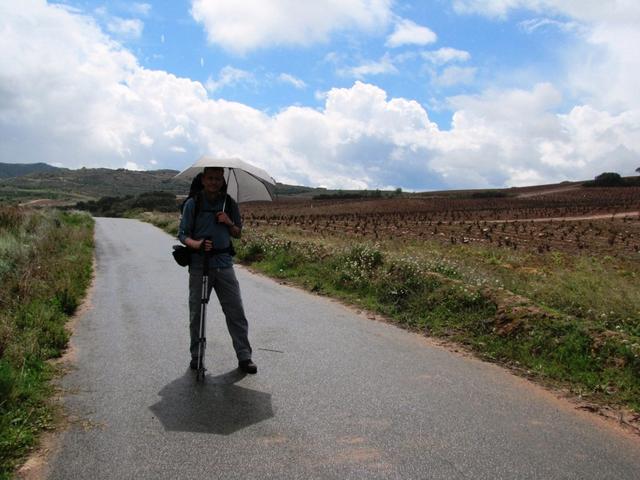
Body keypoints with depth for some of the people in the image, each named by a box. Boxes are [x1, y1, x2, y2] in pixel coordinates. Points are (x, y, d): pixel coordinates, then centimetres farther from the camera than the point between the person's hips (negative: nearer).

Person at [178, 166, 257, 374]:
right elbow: (183, 234, -1)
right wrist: (196, 244, -22)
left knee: (236, 311, -1)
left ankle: (244, 357, 6)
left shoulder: (230, 204, 6)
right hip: (199, 265, -1)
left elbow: (238, 234, 13)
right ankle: (196, 356, 22)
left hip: (224, 264, 1)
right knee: (196, 313, 7)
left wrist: (229, 223, -9)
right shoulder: (193, 203, -1)